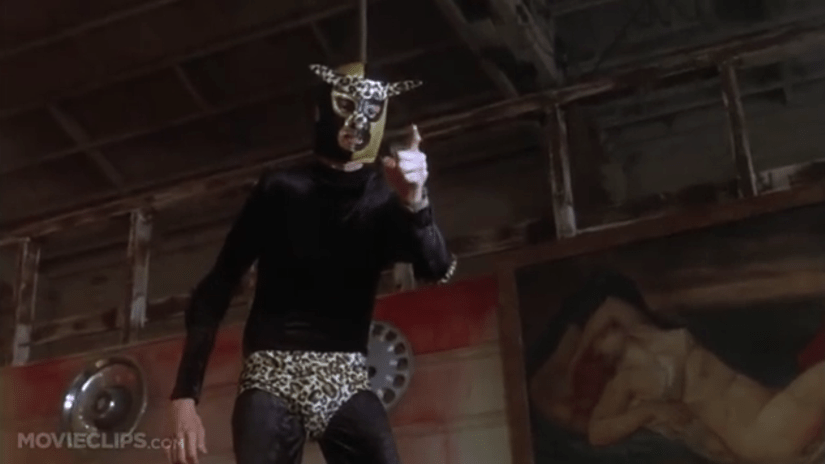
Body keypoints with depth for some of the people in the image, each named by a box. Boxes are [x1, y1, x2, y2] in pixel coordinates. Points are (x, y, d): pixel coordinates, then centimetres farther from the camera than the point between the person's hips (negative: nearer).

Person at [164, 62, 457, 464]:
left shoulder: (384, 198, 7)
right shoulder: (281, 191, 3)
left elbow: (436, 269, -11)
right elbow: (216, 288, 1)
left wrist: (414, 201, -32)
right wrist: (186, 394, -9)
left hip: (347, 383, 2)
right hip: (272, 380, -1)